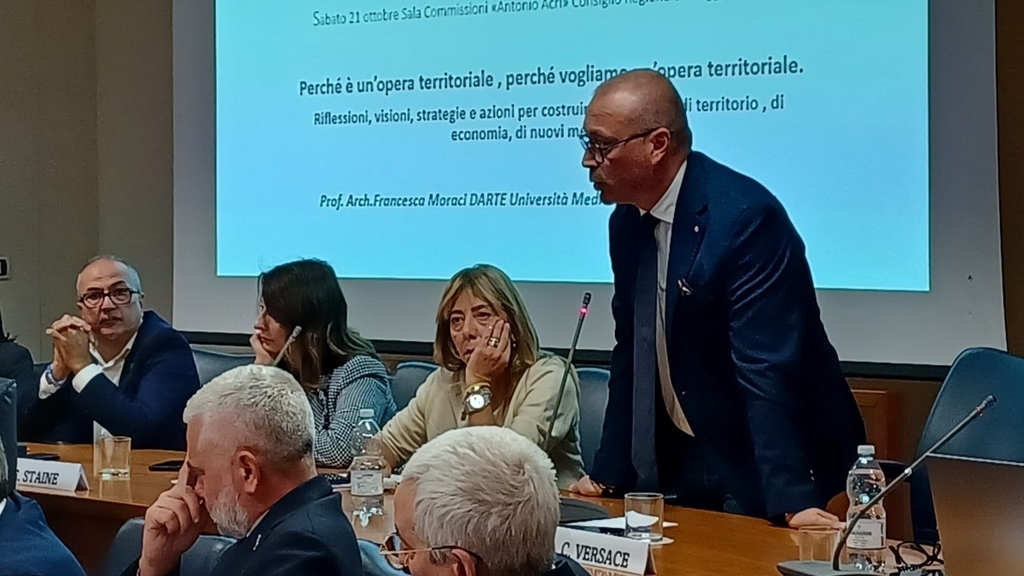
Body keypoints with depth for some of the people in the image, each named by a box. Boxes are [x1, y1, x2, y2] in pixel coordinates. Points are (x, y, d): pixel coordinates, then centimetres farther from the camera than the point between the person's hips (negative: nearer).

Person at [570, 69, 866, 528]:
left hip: (760, 471, -7)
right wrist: (608, 474, 8)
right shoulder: (628, 221, 2)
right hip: (681, 466, 7)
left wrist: (790, 502, -30)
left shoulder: (745, 218, -22)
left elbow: (767, 371, -27)